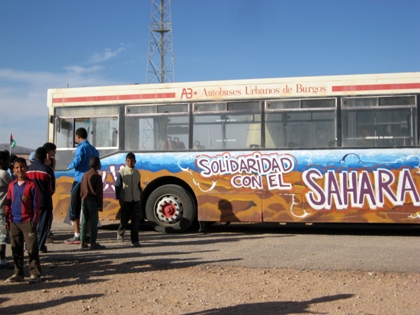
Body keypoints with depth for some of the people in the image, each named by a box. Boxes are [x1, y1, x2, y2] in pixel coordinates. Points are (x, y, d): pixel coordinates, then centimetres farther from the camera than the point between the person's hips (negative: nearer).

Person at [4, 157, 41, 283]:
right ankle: (18, 273, 20)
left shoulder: (31, 185, -6)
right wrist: (7, 220, 8)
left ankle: (35, 274, 4)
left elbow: (36, 205, -5)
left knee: (32, 249, -2)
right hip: (14, 222, 5)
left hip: (27, 222, -5)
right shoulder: (11, 185, 8)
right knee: (16, 249, 11)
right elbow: (8, 204, 13)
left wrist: (34, 221, -9)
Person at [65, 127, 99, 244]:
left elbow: (76, 163, -21)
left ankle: (77, 236, -5)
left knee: (74, 208, -2)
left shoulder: (81, 148, -12)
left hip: (80, 181, -8)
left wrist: (70, 165, -2)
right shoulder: (93, 149, 12)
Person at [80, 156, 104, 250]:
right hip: (93, 201, -6)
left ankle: (82, 243, 11)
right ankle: (93, 243, -2)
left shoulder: (85, 174, 10)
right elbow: (99, 192, -9)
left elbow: (82, 189, 14)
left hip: (84, 200, 6)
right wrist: (100, 205, -5)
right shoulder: (97, 176, -9)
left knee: (84, 222, 8)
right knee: (93, 222, -2)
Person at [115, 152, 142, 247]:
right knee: (125, 219, 4)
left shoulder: (137, 172, 8)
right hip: (126, 200, -3)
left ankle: (135, 240, 6)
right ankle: (120, 233, 33)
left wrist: (140, 195, 15)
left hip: (136, 200, 3)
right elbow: (118, 186, -4)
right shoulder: (122, 172, -4)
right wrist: (119, 198, -8)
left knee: (136, 220, 0)